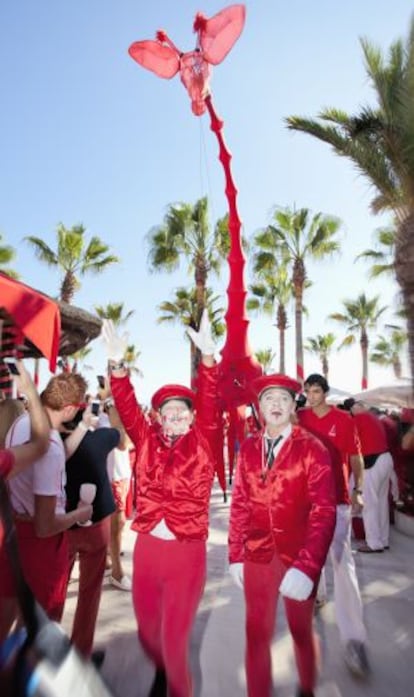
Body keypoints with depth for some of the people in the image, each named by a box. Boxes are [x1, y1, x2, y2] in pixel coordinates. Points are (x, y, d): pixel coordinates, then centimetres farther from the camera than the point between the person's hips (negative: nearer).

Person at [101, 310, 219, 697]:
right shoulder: (147, 441, 1)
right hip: (146, 547, 4)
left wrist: (207, 354, -34)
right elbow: (127, 407, -9)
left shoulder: (202, 442, -6)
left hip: (187, 550, -3)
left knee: (174, 638, 8)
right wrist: (118, 364, -24)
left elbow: (209, 400, -19)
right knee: (147, 631, 23)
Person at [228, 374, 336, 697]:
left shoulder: (312, 448, -12)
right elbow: (240, 505, 3)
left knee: (301, 630, 19)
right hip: (257, 556, 2)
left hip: (300, 556, -2)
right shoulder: (248, 449, -1)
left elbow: (324, 511, -16)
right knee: (257, 633, 12)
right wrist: (235, 555, 1)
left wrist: (307, 566, -23)